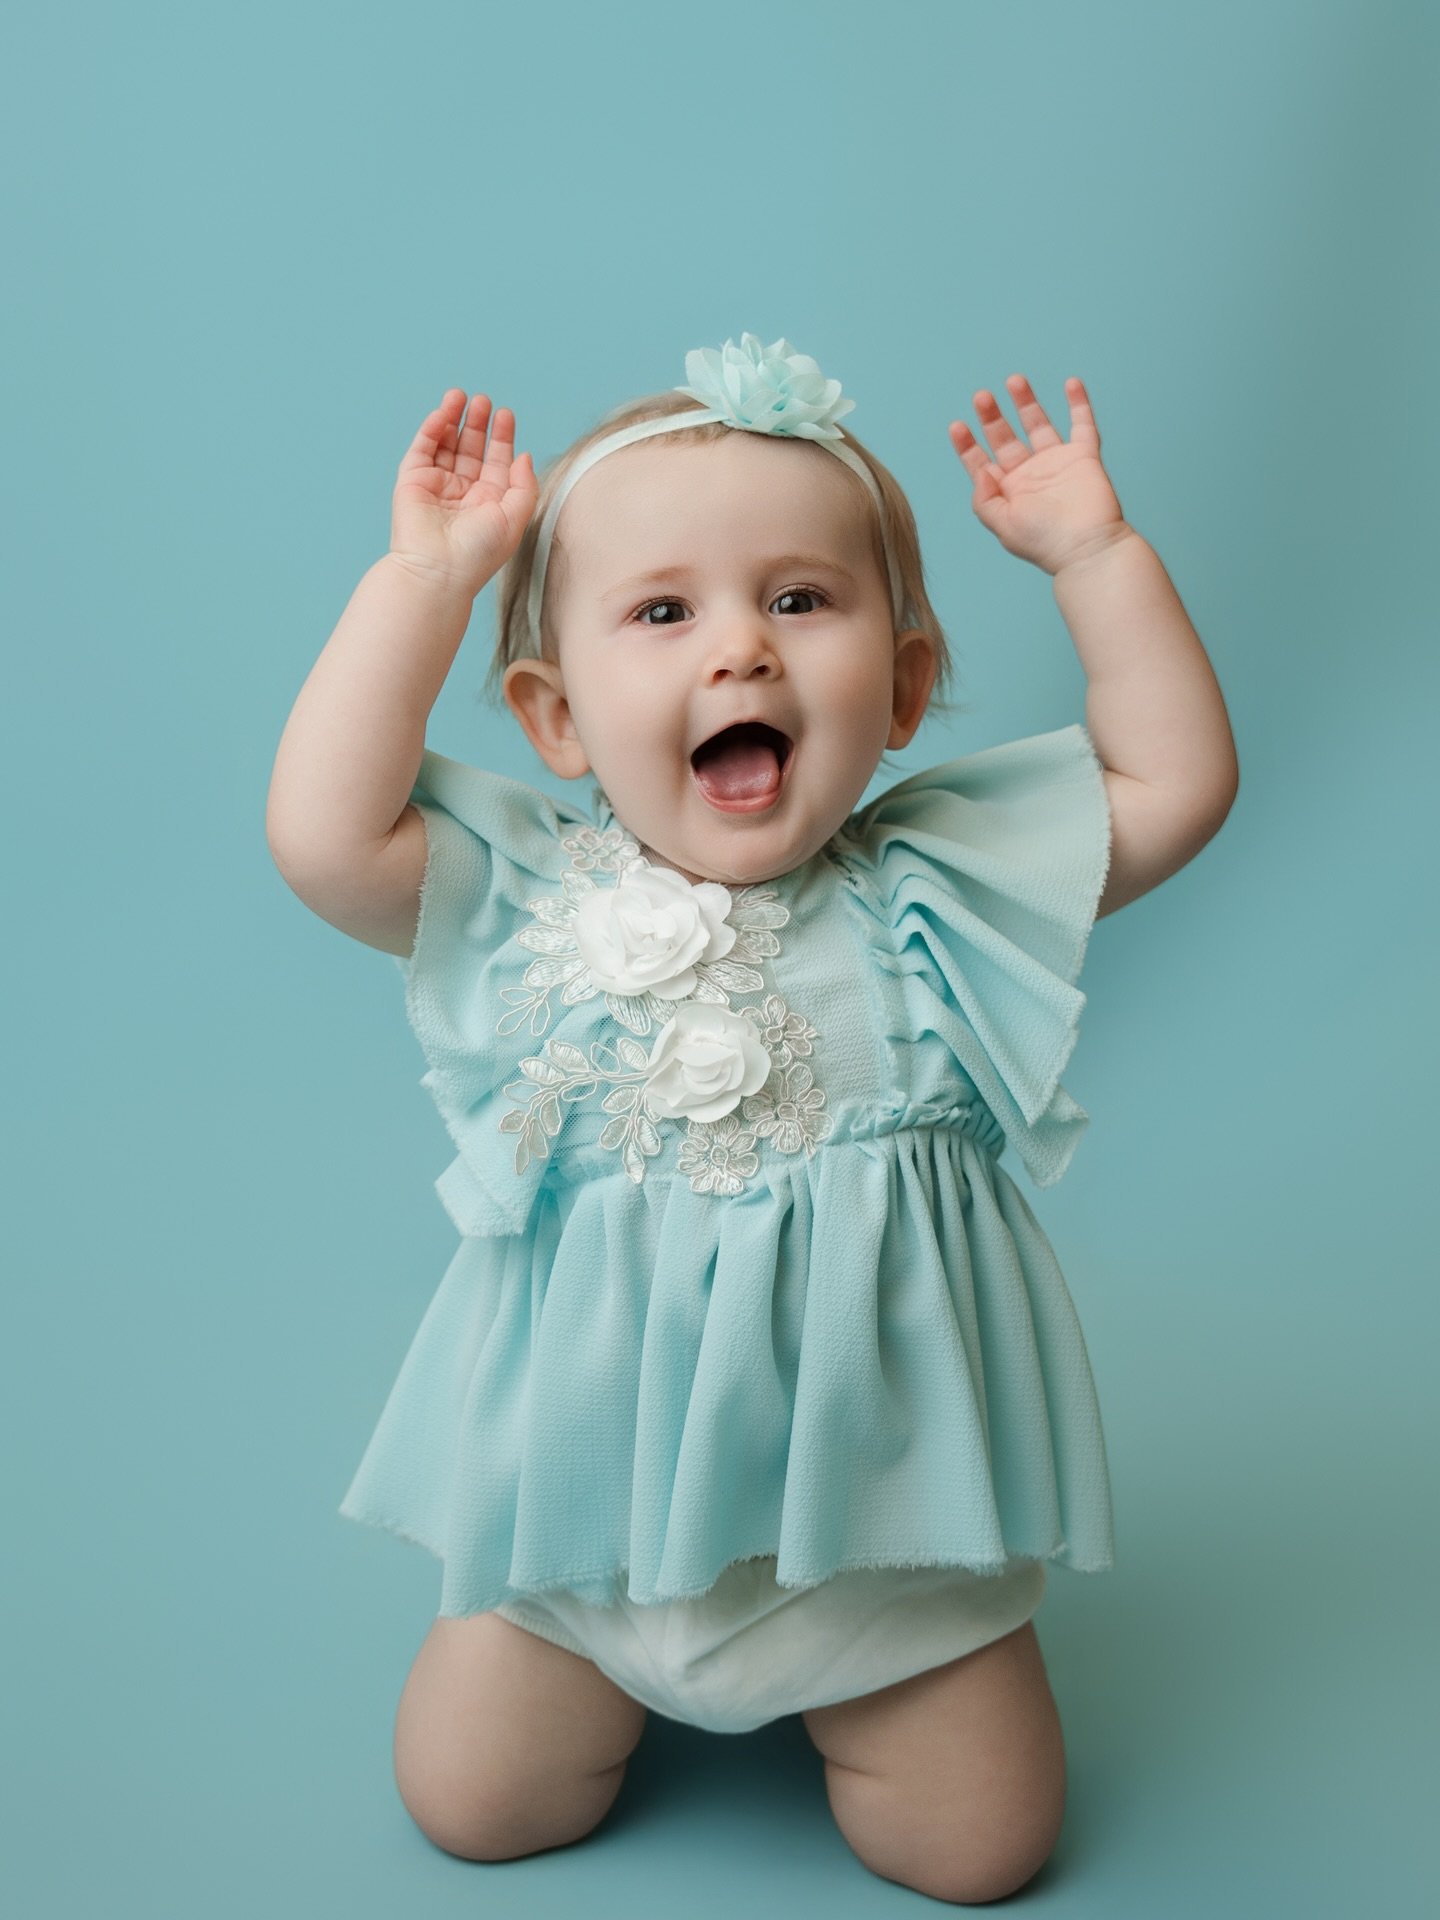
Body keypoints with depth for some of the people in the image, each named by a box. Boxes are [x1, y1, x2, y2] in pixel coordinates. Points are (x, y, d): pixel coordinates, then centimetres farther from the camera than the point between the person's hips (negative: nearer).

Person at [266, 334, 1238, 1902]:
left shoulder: (931, 895, -9)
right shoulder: (522, 901, -11)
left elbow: (1177, 785, -9)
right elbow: (322, 833, -26)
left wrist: (1093, 553, -14)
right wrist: (423, 577, -23)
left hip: (879, 1494, 0)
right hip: (591, 1493, 1)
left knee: (979, 1842, 7)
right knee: (471, 1801, 9)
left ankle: (840, 1663, 35)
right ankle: (623, 1661, 38)